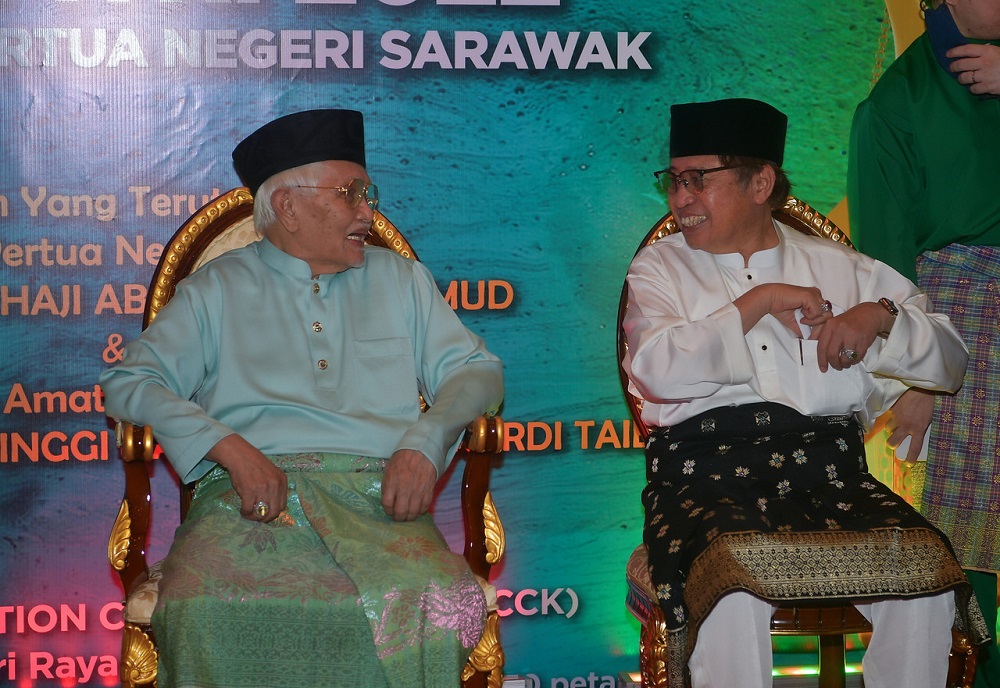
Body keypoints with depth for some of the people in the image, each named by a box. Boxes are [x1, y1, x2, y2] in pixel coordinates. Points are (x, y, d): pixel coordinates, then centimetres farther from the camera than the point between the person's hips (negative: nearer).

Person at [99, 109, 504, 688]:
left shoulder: (401, 279, 26)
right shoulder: (219, 288, 18)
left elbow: (477, 370, 18)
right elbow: (130, 382, 7)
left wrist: (424, 443, -4)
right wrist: (229, 446, -11)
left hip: (378, 496, 2)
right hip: (250, 494, -1)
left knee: (445, 603, -34)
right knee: (200, 612, -36)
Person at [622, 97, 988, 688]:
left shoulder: (840, 267, 21)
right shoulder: (661, 268, 16)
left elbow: (949, 361, 19)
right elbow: (659, 371, -6)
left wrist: (881, 317, -1)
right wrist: (758, 302, -2)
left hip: (827, 467, 2)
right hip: (706, 468, -2)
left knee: (928, 574, -26)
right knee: (735, 595, -35)